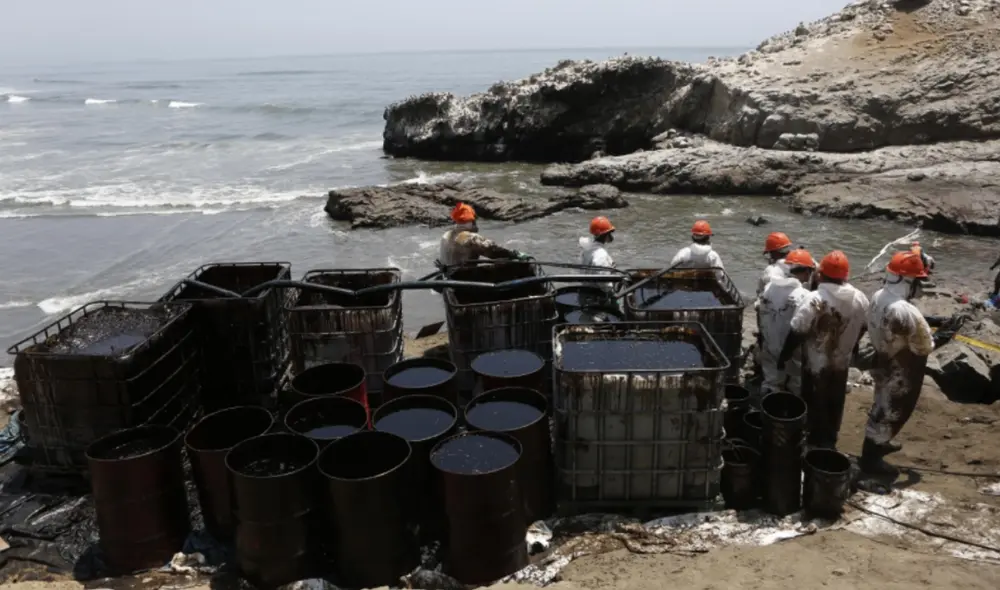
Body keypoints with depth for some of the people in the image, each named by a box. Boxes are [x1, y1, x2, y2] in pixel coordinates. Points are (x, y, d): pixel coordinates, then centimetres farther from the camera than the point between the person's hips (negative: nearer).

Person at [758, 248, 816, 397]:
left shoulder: (769, 287, 0)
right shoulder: (803, 295, -23)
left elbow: (761, 317, 9)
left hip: (770, 350, 7)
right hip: (792, 354, -6)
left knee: (771, 386, 18)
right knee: (796, 391, 11)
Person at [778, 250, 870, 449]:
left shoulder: (814, 299, -25)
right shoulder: (860, 299, -7)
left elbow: (796, 333, -23)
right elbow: (862, 328, 8)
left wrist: (783, 356, -10)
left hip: (816, 363, -5)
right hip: (841, 362, 5)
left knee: (816, 405, 12)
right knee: (834, 404, 21)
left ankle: (816, 442, 24)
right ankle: (830, 441, 36)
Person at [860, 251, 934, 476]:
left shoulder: (878, 296, -8)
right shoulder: (907, 312, -35)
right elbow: (924, 348, -23)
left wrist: (925, 323, -1)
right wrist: (937, 337, -3)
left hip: (882, 364, 8)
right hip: (900, 374, -8)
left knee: (882, 408, 28)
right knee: (890, 413, 10)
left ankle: (877, 444, 49)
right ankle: (869, 458, 25)